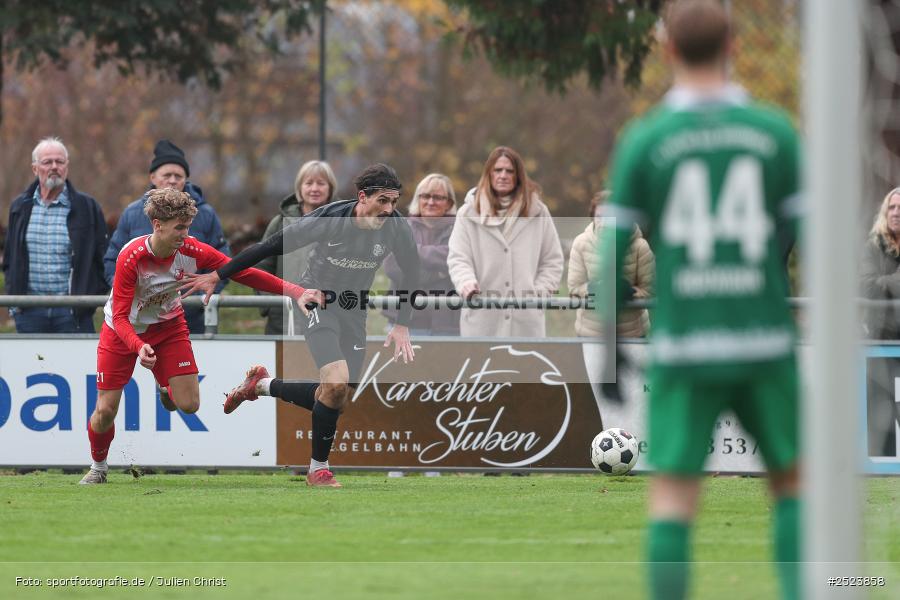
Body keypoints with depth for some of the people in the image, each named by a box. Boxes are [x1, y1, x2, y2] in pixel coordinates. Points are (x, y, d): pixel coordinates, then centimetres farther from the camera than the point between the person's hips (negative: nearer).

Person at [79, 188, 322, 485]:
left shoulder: (191, 251, -22)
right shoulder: (130, 258, -31)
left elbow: (243, 272, -19)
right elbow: (120, 317, -30)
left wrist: (296, 292, -27)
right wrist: (139, 348, -50)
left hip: (167, 325, 3)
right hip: (123, 331, -3)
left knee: (189, 404, -11)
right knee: (106, 410, -4)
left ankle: (169, 393, 28)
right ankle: (98, 466, 27)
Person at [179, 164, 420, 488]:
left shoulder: (397, 227, -15)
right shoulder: (327, 220, -25)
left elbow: (411, 273, 4)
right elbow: (270, 247, -17)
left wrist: (402, 325, 0)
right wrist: (217, 275, -13)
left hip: (354, 312, 5)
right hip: (317, 302, -5)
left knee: (338, 400, 5)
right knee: (337, 383, -25)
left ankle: (261, 385, 30)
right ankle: (318, 468, -6)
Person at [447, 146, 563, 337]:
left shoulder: (537, 212, 7)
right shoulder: (469, 212, 4)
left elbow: (552, 260, 11)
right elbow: (458, 258, -2)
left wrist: (539, 292, -4)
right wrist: (466, 283, -23)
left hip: (525, 321, 1)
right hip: (482, 320, -1)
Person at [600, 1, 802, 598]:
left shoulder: (645, 140, -1)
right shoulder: (775, 132, 2)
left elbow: (615, 252, 0)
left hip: (684, 346, -1)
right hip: (764, 342, 1)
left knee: (673, 499, 1)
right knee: (793, 483, 18)